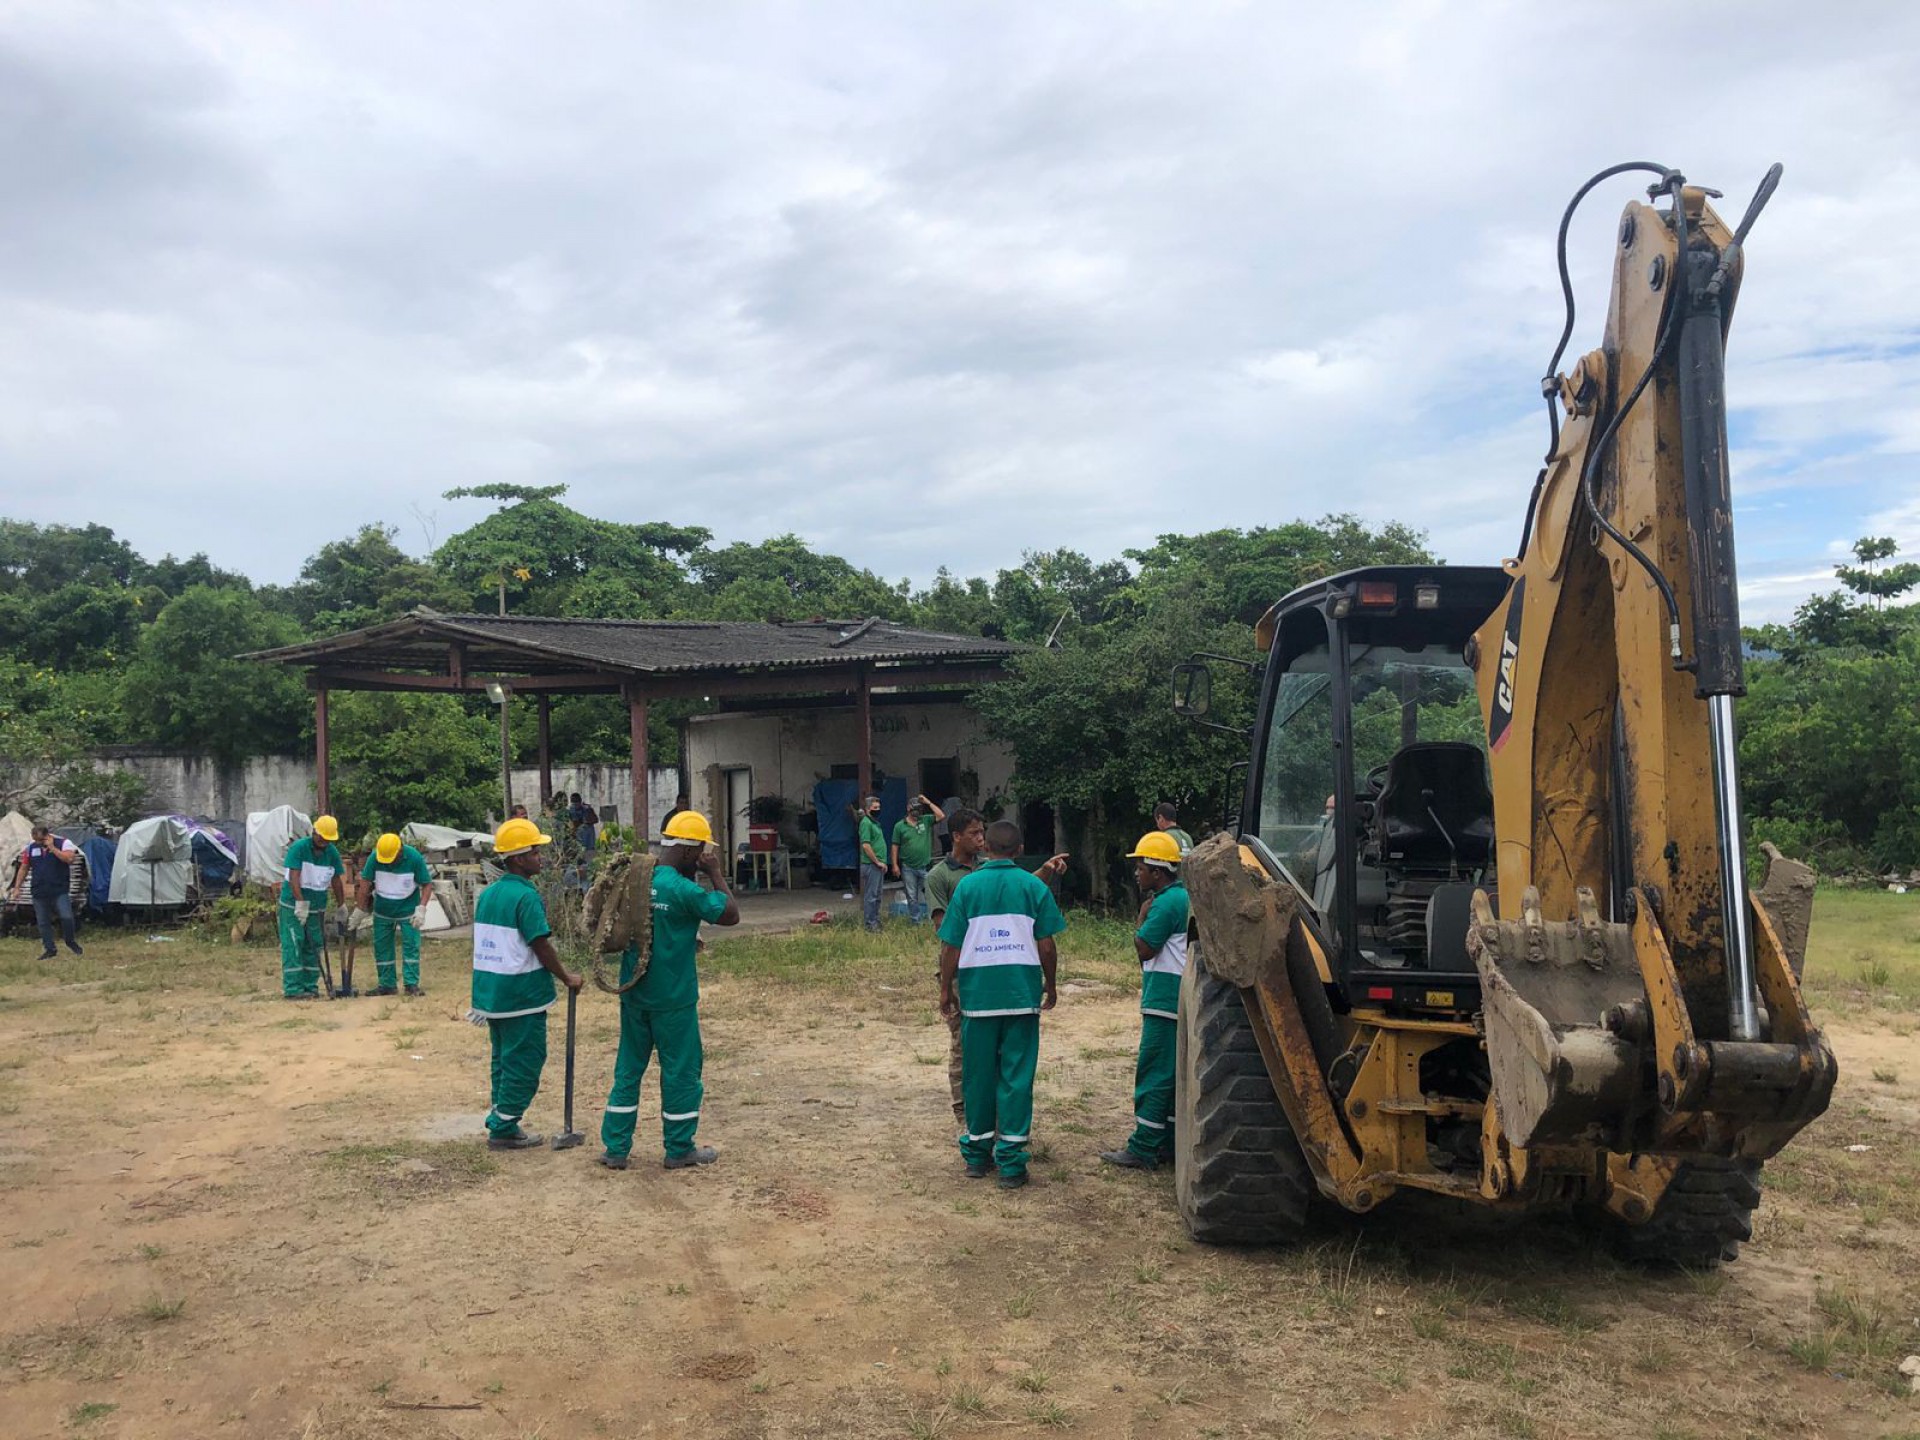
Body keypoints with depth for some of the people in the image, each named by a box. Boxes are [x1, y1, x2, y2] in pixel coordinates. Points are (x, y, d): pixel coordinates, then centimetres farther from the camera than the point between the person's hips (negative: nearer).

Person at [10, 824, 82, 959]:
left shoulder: (62, 843, -3)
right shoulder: (31, 847, 8)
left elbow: (69, 858, -21)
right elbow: (23, 868, 15)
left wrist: (52, 848, -20)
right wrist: (17, 888, 12)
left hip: (60, 891, -4)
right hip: (39, 893, 4)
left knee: (66, 917, -14)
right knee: (43, 922, 6)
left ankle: (70, 941, 10)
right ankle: (49, 949, 16)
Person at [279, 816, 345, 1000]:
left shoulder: (332, 852, 3)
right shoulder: (298, 847, -13)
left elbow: (336, 881, 11)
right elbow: (294, 878, -20)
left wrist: (342, 906, 12)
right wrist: (301, 903, -27)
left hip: (317, 906, 5)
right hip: (293, 905, -5)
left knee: (313, 946, 6)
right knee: (293, 946, -7)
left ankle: (311, 986, 11)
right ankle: (292, 988, -7)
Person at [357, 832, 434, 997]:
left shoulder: (414, 858, -19)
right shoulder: (374, 858, -17)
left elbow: (427, 884, -12)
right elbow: (365, 883, -10)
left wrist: (421, 908, -21)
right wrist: (362, 909, -8)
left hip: (408, 910, -2)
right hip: (382, 911, 2)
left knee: (411, 946, -7)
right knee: (381, 947, 6)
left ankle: (412, 984, -3)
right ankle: (387, 985, 15)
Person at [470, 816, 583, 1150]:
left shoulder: (487, 894, 9)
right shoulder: (526, 896, -17)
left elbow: (487, 944, 15)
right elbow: (541, 946, -18)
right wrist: (567, 978, -6)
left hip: (491, 992, 9)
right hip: (522, 994, -9)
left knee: (504, 1057, 17)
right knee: (524, 1060, 1)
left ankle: (502, 1124, 23)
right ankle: (503, 1129, 5)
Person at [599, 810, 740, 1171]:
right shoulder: (684, 890, -21)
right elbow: (731, 914, -13)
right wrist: (716, 874, -5)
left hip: (633, 992, 7)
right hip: (672, 998, -7)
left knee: (629, 1068, 15)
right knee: (681, 1072, 8)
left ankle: (615, 1148, 19)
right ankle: (679, 1150, 18)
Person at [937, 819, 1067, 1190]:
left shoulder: (967, 885, -1)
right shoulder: (1034, 886, -2)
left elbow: (951, 946, -2)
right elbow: (1046, 945, -2)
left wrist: (947, 988, 10)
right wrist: (1050, 985, 13)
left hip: (978, 995, 1)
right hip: (1022, 993, -1)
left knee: (978, 1075, 12)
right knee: (1017, 1077, 4)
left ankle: (977, 1153, 22)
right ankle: (1011, 1162, 5)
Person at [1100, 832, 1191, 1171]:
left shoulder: (1166, 903, -17)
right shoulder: (1184, 897, 14)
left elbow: (1144, 949, -15)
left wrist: (1143, 915, -5)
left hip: (1164, 1002, -10)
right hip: (1178, 1001, 10)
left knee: (1153, 1075, -6)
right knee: (1172, 1075, 14)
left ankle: (1143, 1149, -4)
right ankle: (1168, 1144, 20)